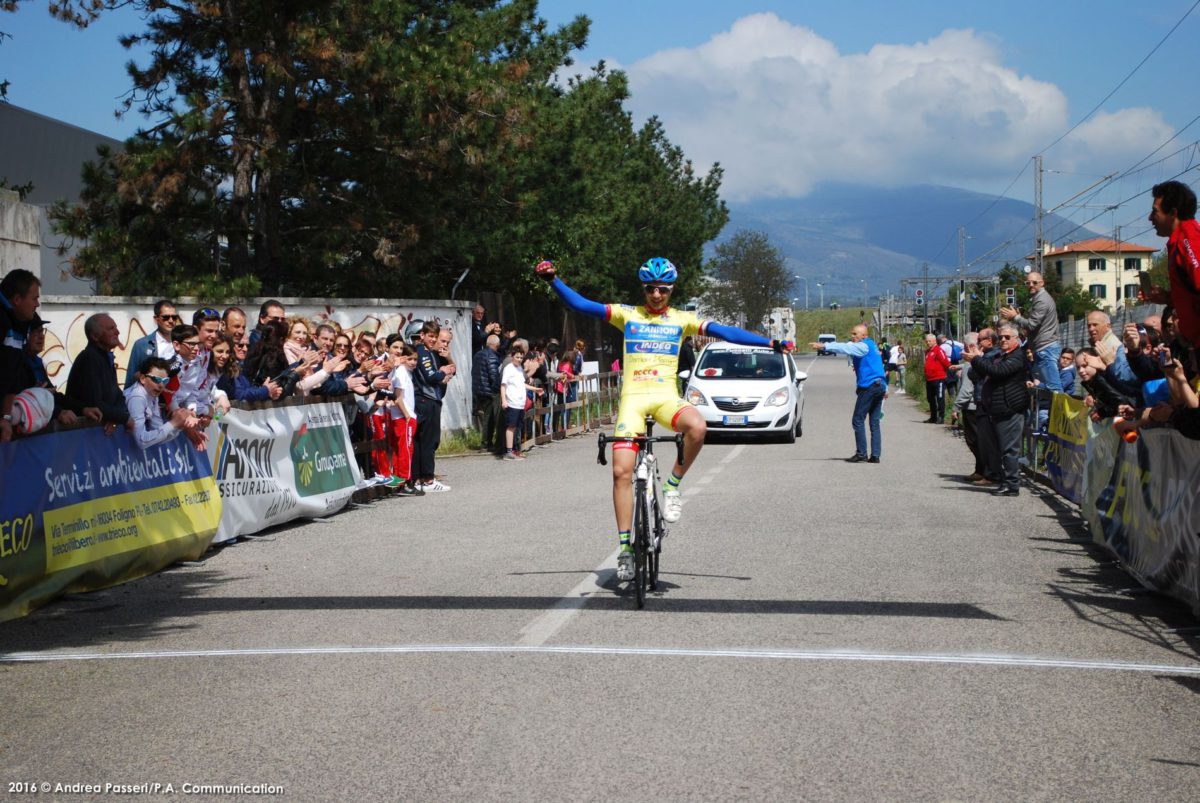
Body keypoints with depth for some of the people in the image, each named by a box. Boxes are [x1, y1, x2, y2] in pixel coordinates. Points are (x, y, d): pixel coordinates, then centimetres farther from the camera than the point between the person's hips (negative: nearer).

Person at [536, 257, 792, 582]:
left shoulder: (682, 319, 9)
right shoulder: (626, 314, 8)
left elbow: (724, 332, 2)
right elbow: (580, 304, 2)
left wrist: (770, 343, -6)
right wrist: (553, 279, -11)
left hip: (666, 397, 0)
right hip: (632, 397, 0)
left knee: (698, 427, -33)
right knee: (622, 471, -9)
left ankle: (671, 488, -9)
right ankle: (625, 546, 1)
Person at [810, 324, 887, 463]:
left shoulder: (864, 346, -8)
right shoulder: (872, 346, 22)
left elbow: (845, 348, -22)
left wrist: (824, 346, -27)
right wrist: (885, 389, 30)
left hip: (868, 387, -10)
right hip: (880, 386, 10)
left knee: (858, 420, -4)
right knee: (874, 422, 8)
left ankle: (861, 453, -6)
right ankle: (875, 455, 5)